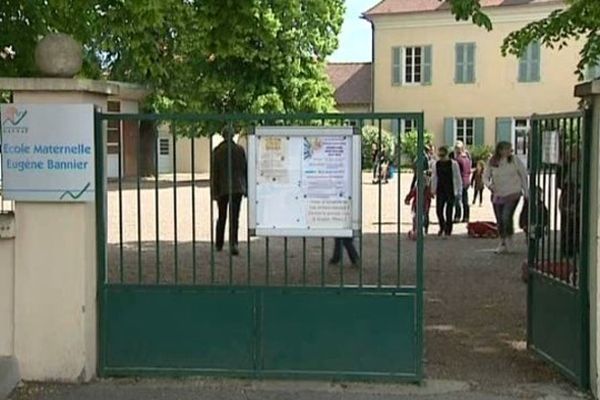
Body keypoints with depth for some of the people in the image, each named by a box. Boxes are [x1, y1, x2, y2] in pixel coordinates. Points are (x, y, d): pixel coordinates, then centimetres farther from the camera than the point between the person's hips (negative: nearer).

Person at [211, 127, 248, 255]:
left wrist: (214, 191, 0)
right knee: (234, 217, -1)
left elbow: (214, 173, -4)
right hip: (237, 188, 0)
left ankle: (219, 244, 23)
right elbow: (245, 169, 1)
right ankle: (233, 244, -15)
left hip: (222, 188, 0)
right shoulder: (240, 150, -2)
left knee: (221, 217, 15)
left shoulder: (217, 151, -4)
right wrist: (246, 188, 9)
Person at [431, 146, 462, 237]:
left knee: (449, 211, -1)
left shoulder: (453, 164, -5)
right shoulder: (436, 164, 6)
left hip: (451, 191, -3)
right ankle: (442, 227, 22)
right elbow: (434, 178, 13)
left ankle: (448, 230, 11)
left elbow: (458, 177, -1)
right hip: (440, 191, 3)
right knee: (439, 210, -2)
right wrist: (433, 190, 10)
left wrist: (459, 191, -4)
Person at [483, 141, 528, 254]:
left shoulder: (515, 160, -4)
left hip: (513, 194, -3)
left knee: (506, 216, -19)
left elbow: (524, 175, 3)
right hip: (497, 195, 3)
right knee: (500, 220, 8)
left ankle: (509, 239, 3)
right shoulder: (492, 163, -1)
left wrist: (526, 192, 2)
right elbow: (485, 176, 7)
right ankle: (503, 243, 23)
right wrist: (489, 184, -16)